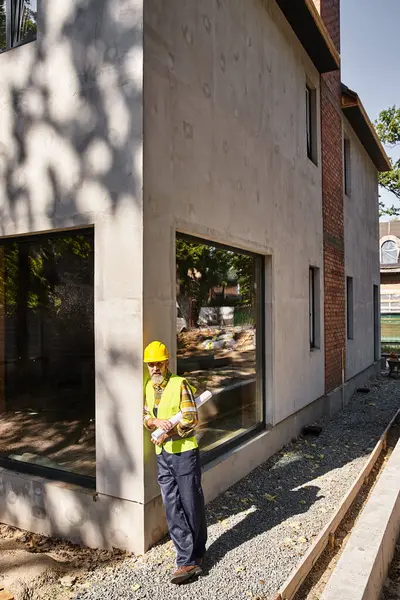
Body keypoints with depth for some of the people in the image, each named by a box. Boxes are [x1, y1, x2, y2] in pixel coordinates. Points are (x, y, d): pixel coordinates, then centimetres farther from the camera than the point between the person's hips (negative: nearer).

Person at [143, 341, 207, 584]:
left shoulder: (180, 385, -14)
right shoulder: (149, 387, 8)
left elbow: (192, 420, -16)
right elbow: (146, 416, 13)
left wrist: (166, 434, -16)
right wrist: (155, 421, -9)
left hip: (185, 453, -6)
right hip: (163, 455, 6)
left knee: (192, 506, 6)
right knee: (173, 510, 6)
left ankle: (195, 554, 26)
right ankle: (189, 561, 15)